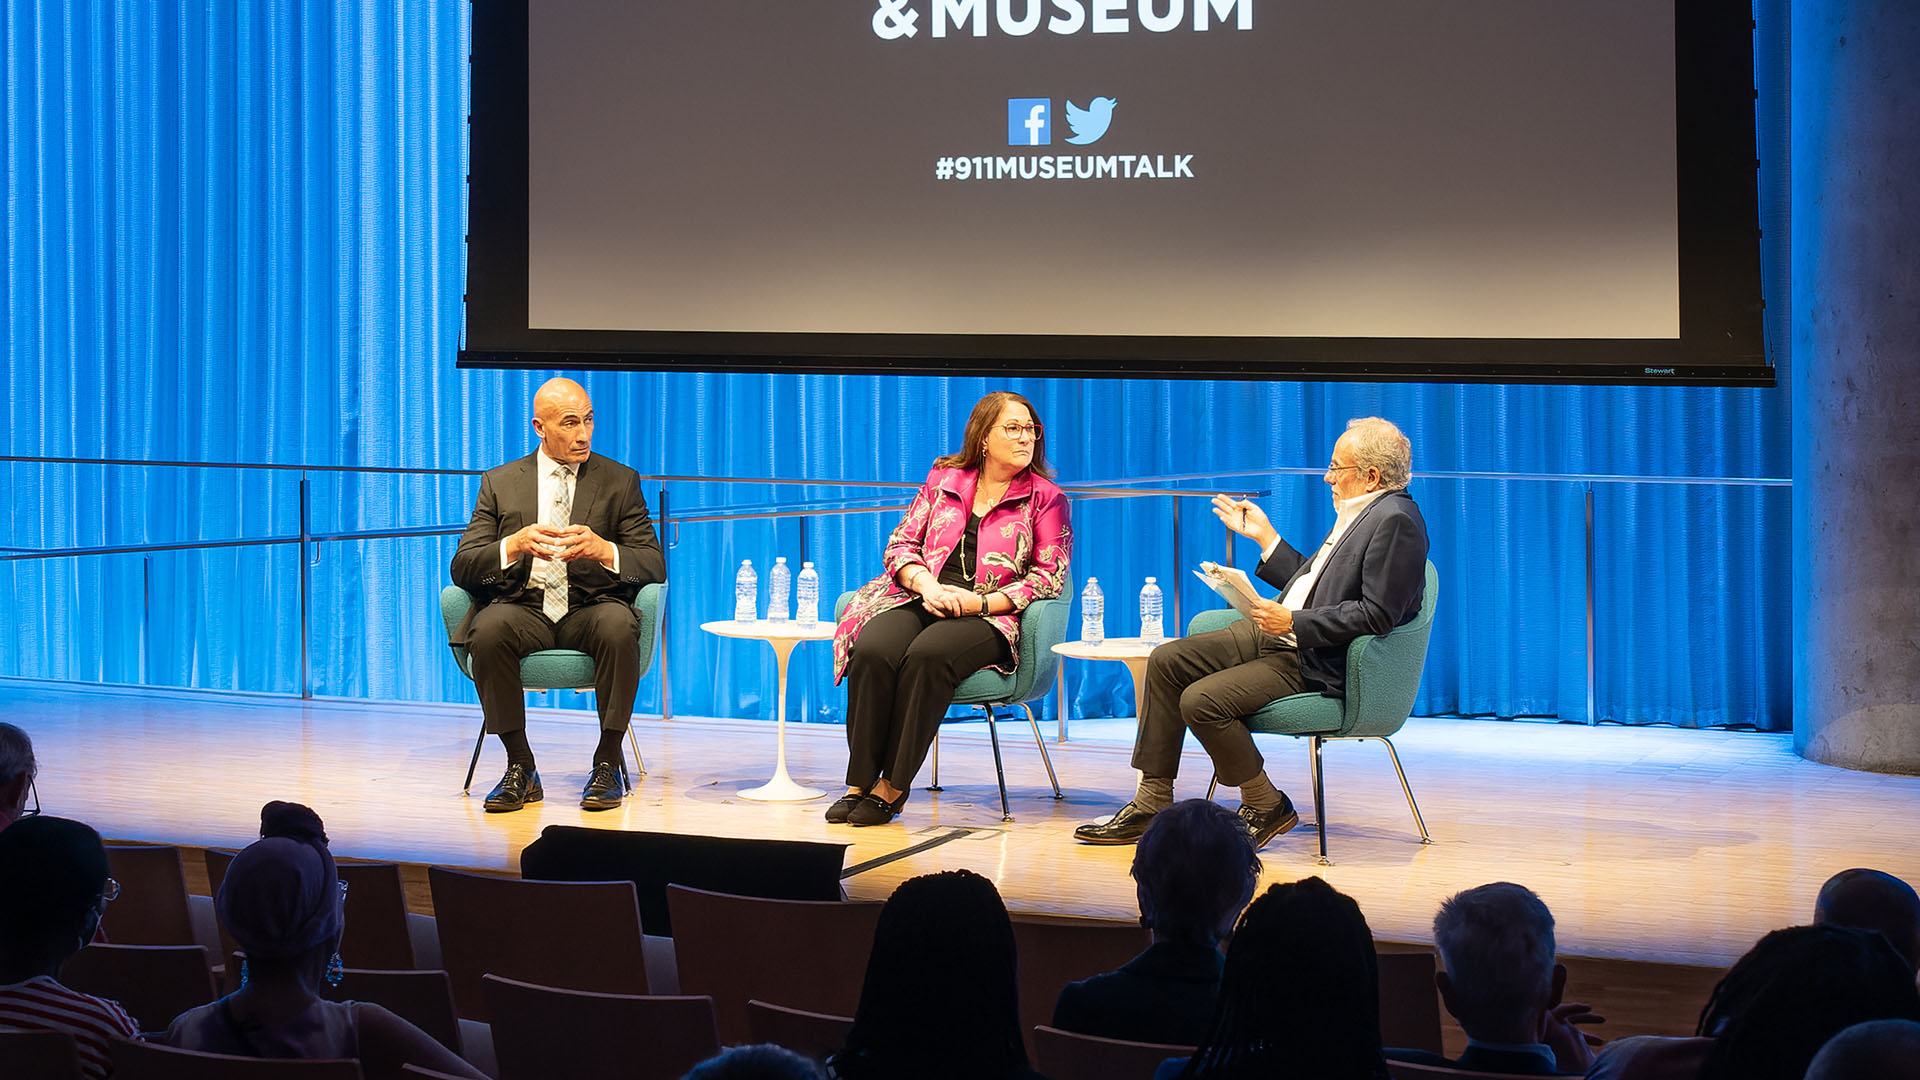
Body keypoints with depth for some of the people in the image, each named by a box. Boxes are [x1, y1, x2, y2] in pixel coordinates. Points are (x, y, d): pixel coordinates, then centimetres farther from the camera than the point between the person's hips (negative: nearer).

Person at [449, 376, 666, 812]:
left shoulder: (620, 481, 10)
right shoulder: (500, 483, 12)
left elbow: (654, 565, 3)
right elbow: (463, 567, 4)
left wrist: (603, 550, -19)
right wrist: (516, 545, -17)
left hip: (591, 609, -1)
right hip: (524, 609, 1)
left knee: (618, 625, -35)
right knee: (490, 628, -33)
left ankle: (607, 763, -23)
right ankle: (520, 768, -20)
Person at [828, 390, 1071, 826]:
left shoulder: (1045, 498, 9)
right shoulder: (944, 479, 17)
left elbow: (1048, 575, 1)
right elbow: (900, 544, 14)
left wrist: (980, 602, -13)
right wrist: (927, 585, -9)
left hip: (991, 616, -3)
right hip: (921, 600, 3)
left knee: (927, 656, -36)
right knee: (872, 651, -30)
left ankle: (891, 787, -29)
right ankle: (859, 783, -26)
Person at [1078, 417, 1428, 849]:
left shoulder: (1396, 521, -16)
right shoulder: (1356, 513, 16)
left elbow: (1377, 615, -23)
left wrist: (1293, 621, -22)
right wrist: (1264, 536, 22)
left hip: (1318, 666, -11)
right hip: (1278, 636, 11)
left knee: (1202, 700, -23)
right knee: (1167, 661, 4)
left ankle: (1267, 808, -3)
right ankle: (1152, 802, 7)